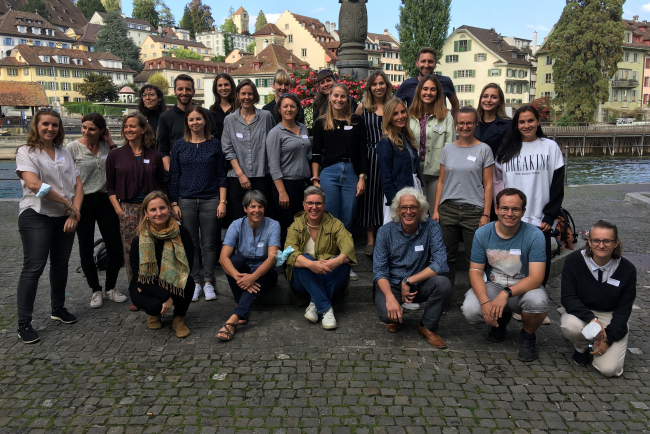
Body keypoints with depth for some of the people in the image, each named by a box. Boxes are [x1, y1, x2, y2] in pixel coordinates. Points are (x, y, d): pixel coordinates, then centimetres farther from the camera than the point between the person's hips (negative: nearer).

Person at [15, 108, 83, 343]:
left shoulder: (64, 153, 12)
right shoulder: (26, 152, -3)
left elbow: (77, 184, 7)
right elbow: (34, 184, -19)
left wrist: (75, 211, -7)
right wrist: (66, 202, -17)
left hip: (65, 217, 5)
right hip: (36, 217, -5)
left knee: (61, 263, 13)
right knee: (34, 267, -6)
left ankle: (58, 308, 29)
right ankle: (24, 323, 1)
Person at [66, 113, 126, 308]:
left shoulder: (106, 146, 5)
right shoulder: (73, 148, -4)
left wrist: (111, 143, -5)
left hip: (105, 200, 2)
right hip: (83, 203, -2)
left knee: (115, 248, 2)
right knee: (86, 250, 7)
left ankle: (111, 288, 23)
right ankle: (96, 290, 24)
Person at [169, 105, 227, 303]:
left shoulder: (215, 144, 3)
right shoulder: (179, 145, 5)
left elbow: (221, 175, 3)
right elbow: (174, 176, 6)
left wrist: (222, 201, -3)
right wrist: (174, 203, 1)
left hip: (210, 200, -1)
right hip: (186, 201, 1)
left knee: (209, 244, 4)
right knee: (191, 244, 6)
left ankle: (208, 283, 16)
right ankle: (195, 282, 18)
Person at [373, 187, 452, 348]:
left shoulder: (432, 228, -9)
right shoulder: (385, 231, -9)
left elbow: (440, 264, -19)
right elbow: (379, 270, -13)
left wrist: (409, 281, -23)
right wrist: (390, 297, -31)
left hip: (419, 284, 1)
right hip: (391, 284, -1)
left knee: (443, 284, -29)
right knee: (386, 314, -30)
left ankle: (427, 327, -2)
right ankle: (394, 318, 13)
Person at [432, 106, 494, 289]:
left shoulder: (484, 149, 2)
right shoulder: (448, 149, 10)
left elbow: (488, 185, 0)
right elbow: (441, 182, 12)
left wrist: (486, 214, -6)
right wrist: (435, 210, 6)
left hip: (474, 210, -2)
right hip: (448, 209, 3)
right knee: (447, 256, 6)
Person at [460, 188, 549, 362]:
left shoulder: (534, 235, -16)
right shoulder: (482, 233, -8)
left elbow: (536, 278, -22)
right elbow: (475, 271, -8)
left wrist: (506, 293, -38)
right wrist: (485, 301, -27)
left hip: (523, 288, -2)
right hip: (492, 286, 2)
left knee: (538, 302, -36)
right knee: (470, 311, -27)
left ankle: (527, 336, 2)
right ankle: (500, 321, 13)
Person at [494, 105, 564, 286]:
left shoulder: (550, 147, 3)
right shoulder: (506, 149, 9)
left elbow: (557, 185, 1)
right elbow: (498, 181, 8)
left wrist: (550, 216, -6)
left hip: (539, 219, -1)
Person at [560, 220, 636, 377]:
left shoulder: (627, 270, -10)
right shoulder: (574, 261, -15)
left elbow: (624, 310, -5)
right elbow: (568, 298, -16)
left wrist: (608, 339, -14)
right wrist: (592, 319, -31)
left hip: (611, 319, 1)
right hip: (580, 312, 0)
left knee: (609, 369, -16)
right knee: (570, 326, -37)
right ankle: (581, 348, 1)